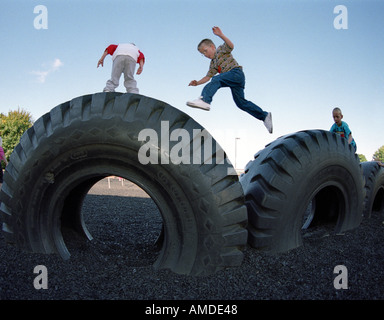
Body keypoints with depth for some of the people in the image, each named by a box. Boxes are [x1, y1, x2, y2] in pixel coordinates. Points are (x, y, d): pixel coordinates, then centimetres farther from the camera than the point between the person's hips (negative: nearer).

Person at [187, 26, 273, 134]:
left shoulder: (221, 49, 7)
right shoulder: (213, 63, 29)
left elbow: (231, 46, -14)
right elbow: (208, 76, 22)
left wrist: (221, 35, -27)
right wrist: (197, 83, 6)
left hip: (236, 72, -9)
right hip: (233, 80, 9)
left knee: (216, 79, -27)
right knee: (241, 102, 7)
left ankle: (204, 100, -47)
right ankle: (264, 116, 12)